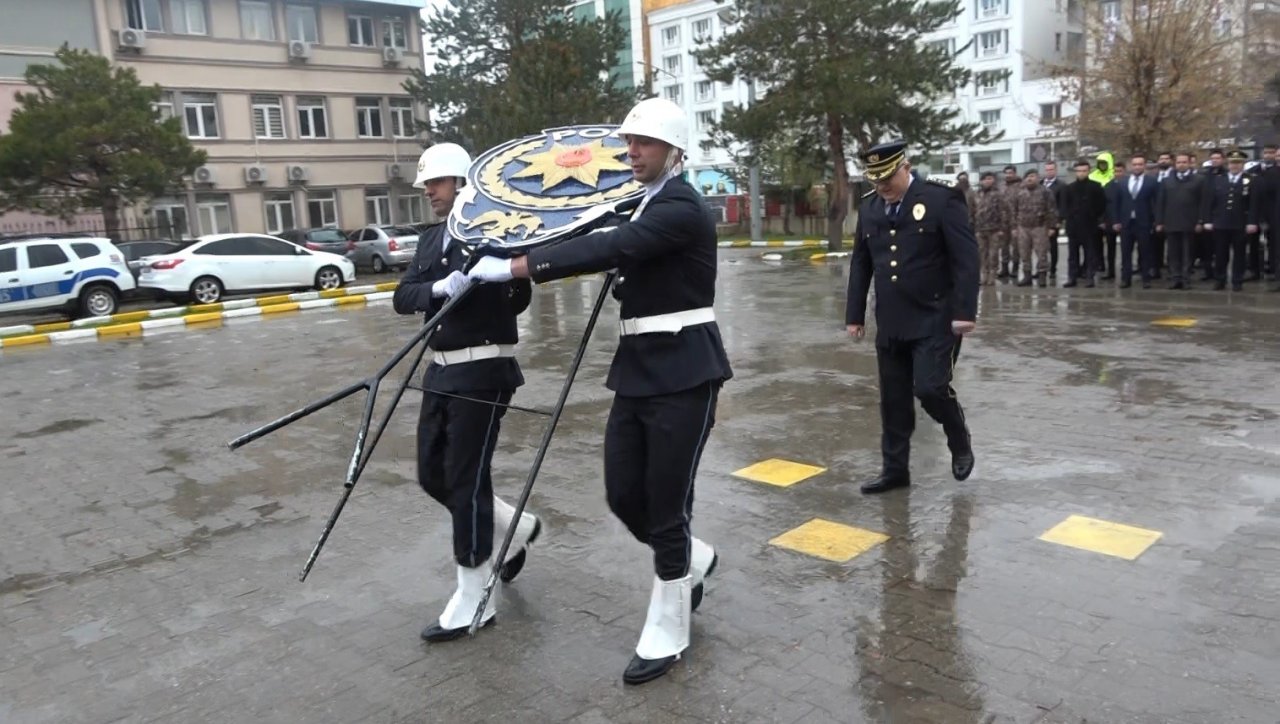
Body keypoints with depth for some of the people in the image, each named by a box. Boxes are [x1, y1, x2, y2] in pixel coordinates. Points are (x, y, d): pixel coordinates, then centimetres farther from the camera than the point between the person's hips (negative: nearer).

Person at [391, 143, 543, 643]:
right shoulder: (430, 240, 13)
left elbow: (519, 297, -16)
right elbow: (403, 297, 1)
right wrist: (439, 288, -17)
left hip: (483, 372, -8)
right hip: (441, 371, 8)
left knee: (466, 478, -3)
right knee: (432, 474, 13)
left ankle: (474, 599, 11)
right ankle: (515, 529, 34)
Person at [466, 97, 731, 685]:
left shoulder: (682, 208, -15)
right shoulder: (647, 204, 14)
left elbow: (609, 249, -28)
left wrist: (513, 267, -28)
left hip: (682, 374, -8)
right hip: (638, 370, 8)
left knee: (666, 506, 0)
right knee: (624, 496, 11)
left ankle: (667, 634, 18)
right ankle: (694, 561, 39)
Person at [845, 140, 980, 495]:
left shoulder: (941, 200, -8)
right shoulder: (869, 208, 9)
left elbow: (966, 259, -11)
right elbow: (860, 264, 15)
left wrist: (964, 311, -17)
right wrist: (855, 314, 12)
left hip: (935, 318, -5)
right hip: (890, 322, 5)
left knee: (930, 388, -12)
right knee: (893, 399, 8)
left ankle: (960, 442, 18)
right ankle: (895, 469, 20)